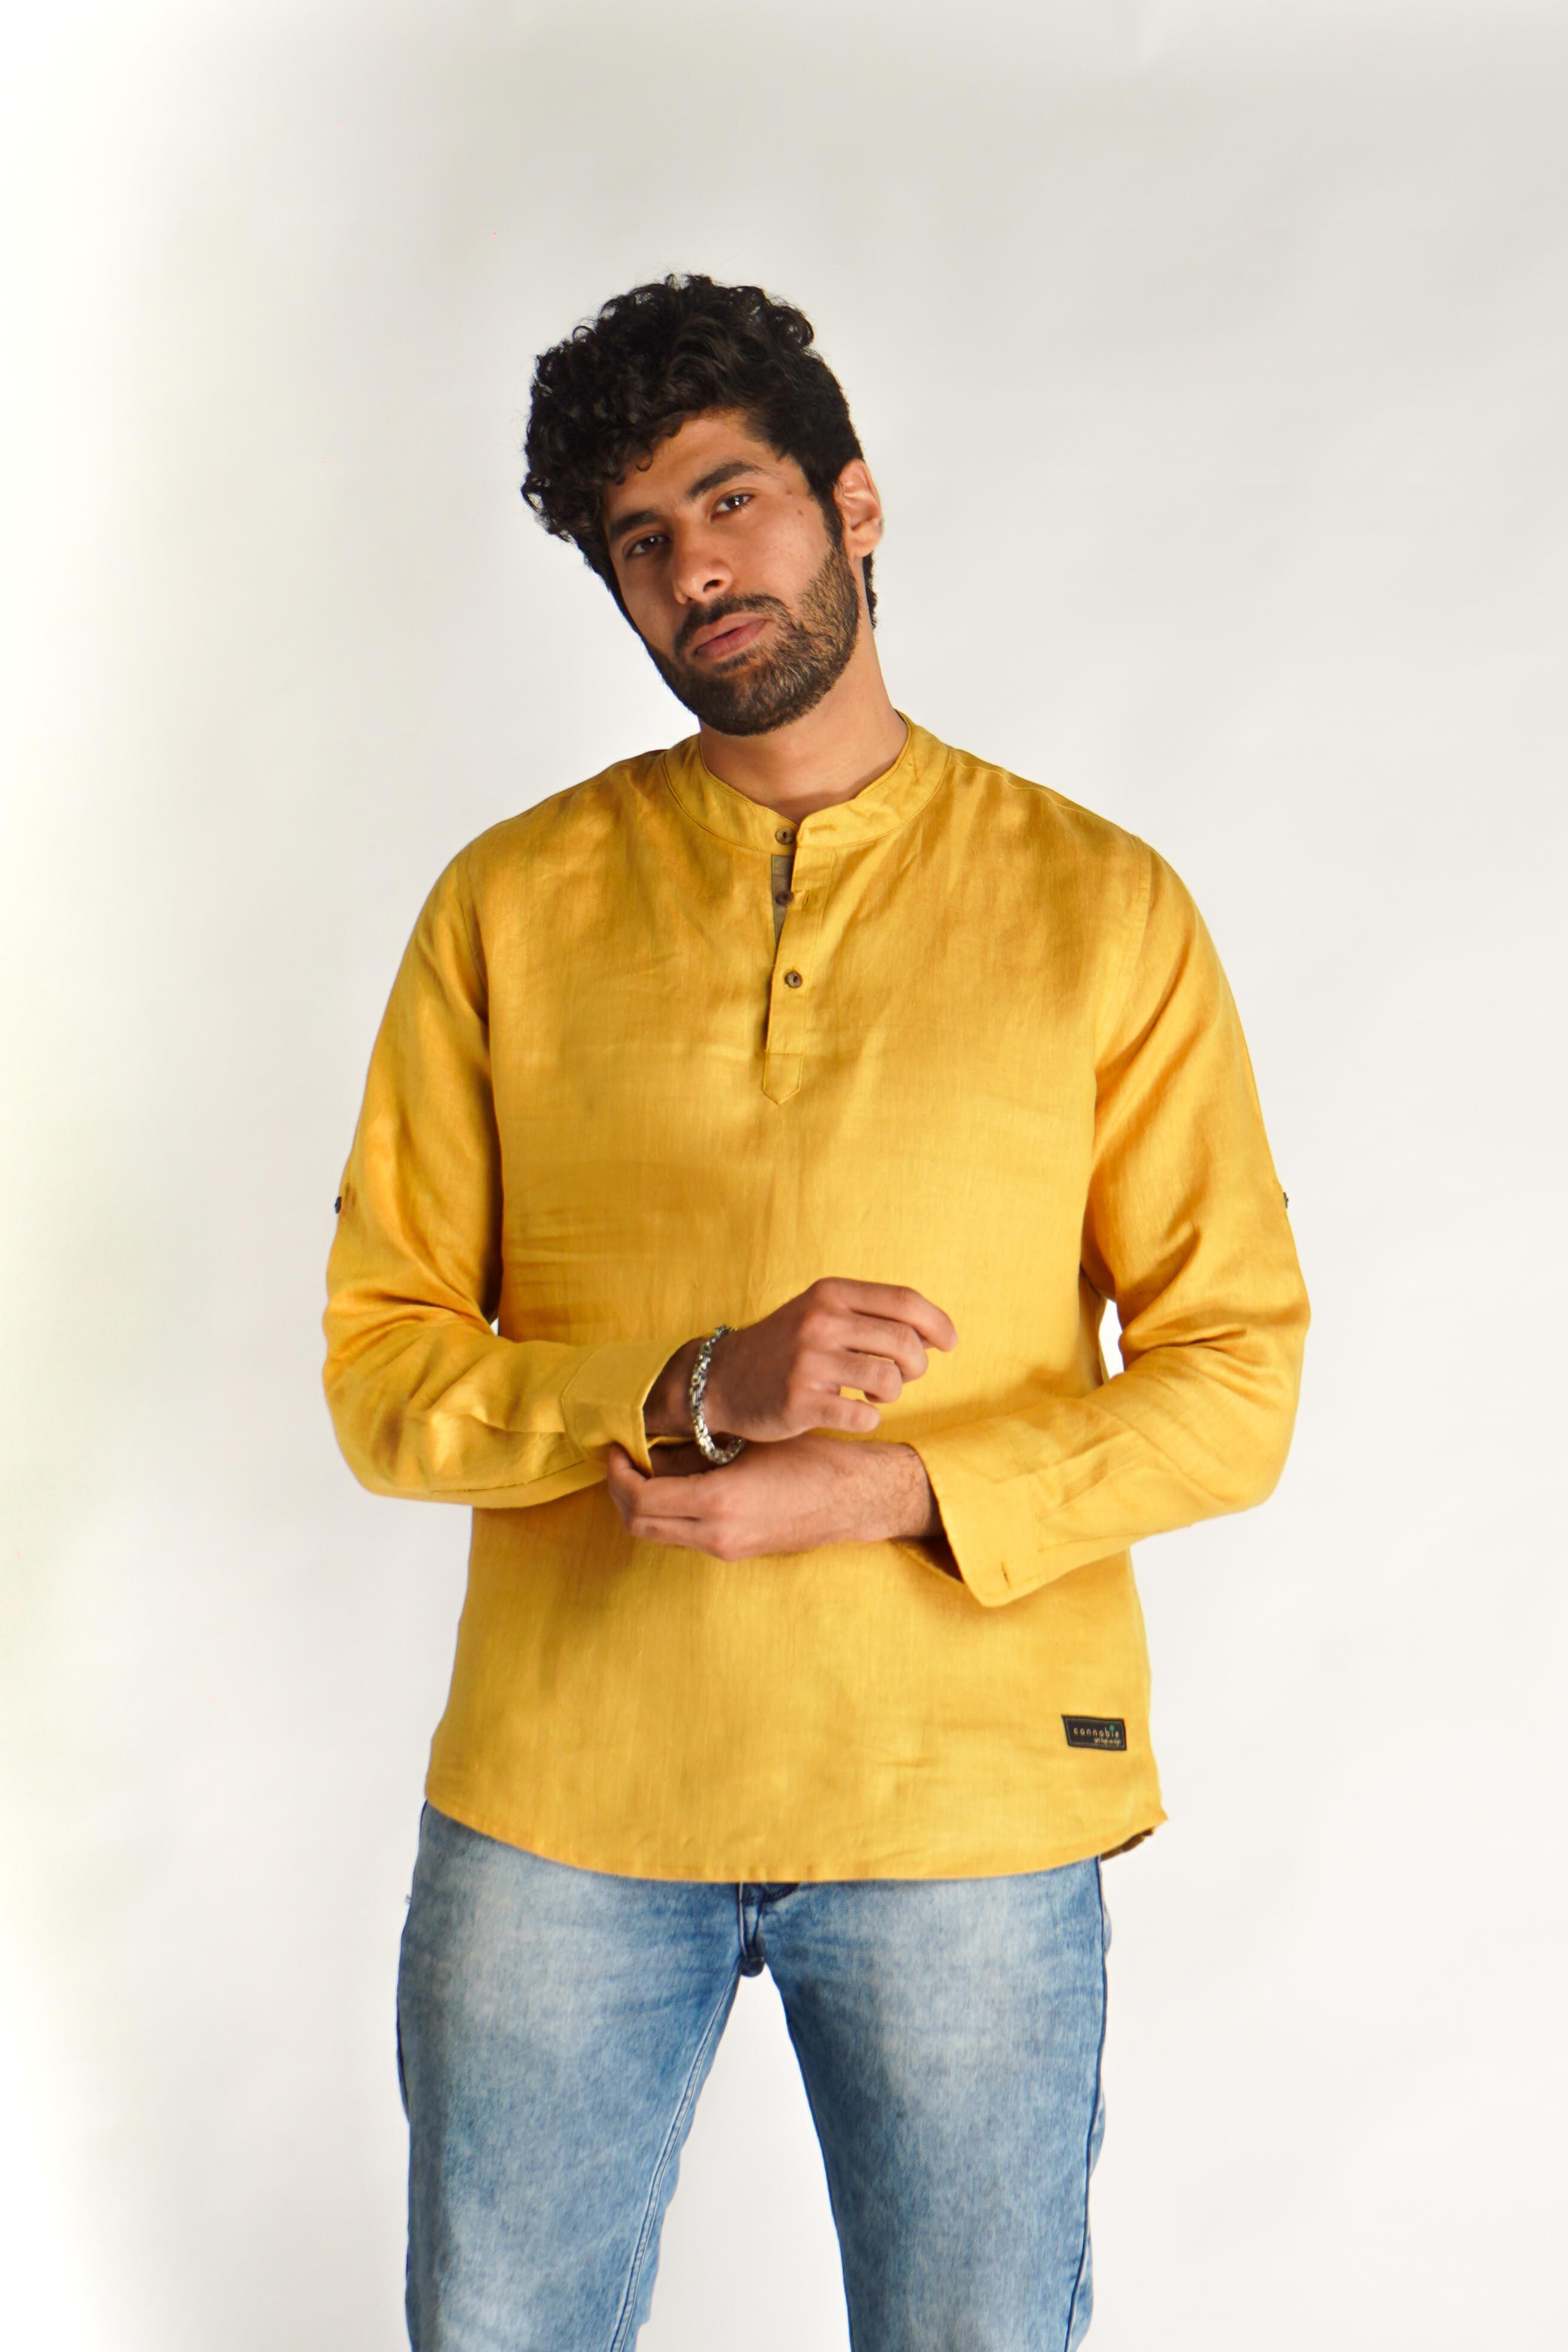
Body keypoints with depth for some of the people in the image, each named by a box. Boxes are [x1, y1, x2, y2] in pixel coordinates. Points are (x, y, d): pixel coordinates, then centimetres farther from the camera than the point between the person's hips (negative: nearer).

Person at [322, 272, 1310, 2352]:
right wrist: (699, 1389, -17)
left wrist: (886, 1490, -16)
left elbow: (1237, 1377, -1)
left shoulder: (1101, 907, 0)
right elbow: (379, 1368, 0)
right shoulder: (511, 907, 3)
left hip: (965, 1797, -1)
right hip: (559, 1798, 1)